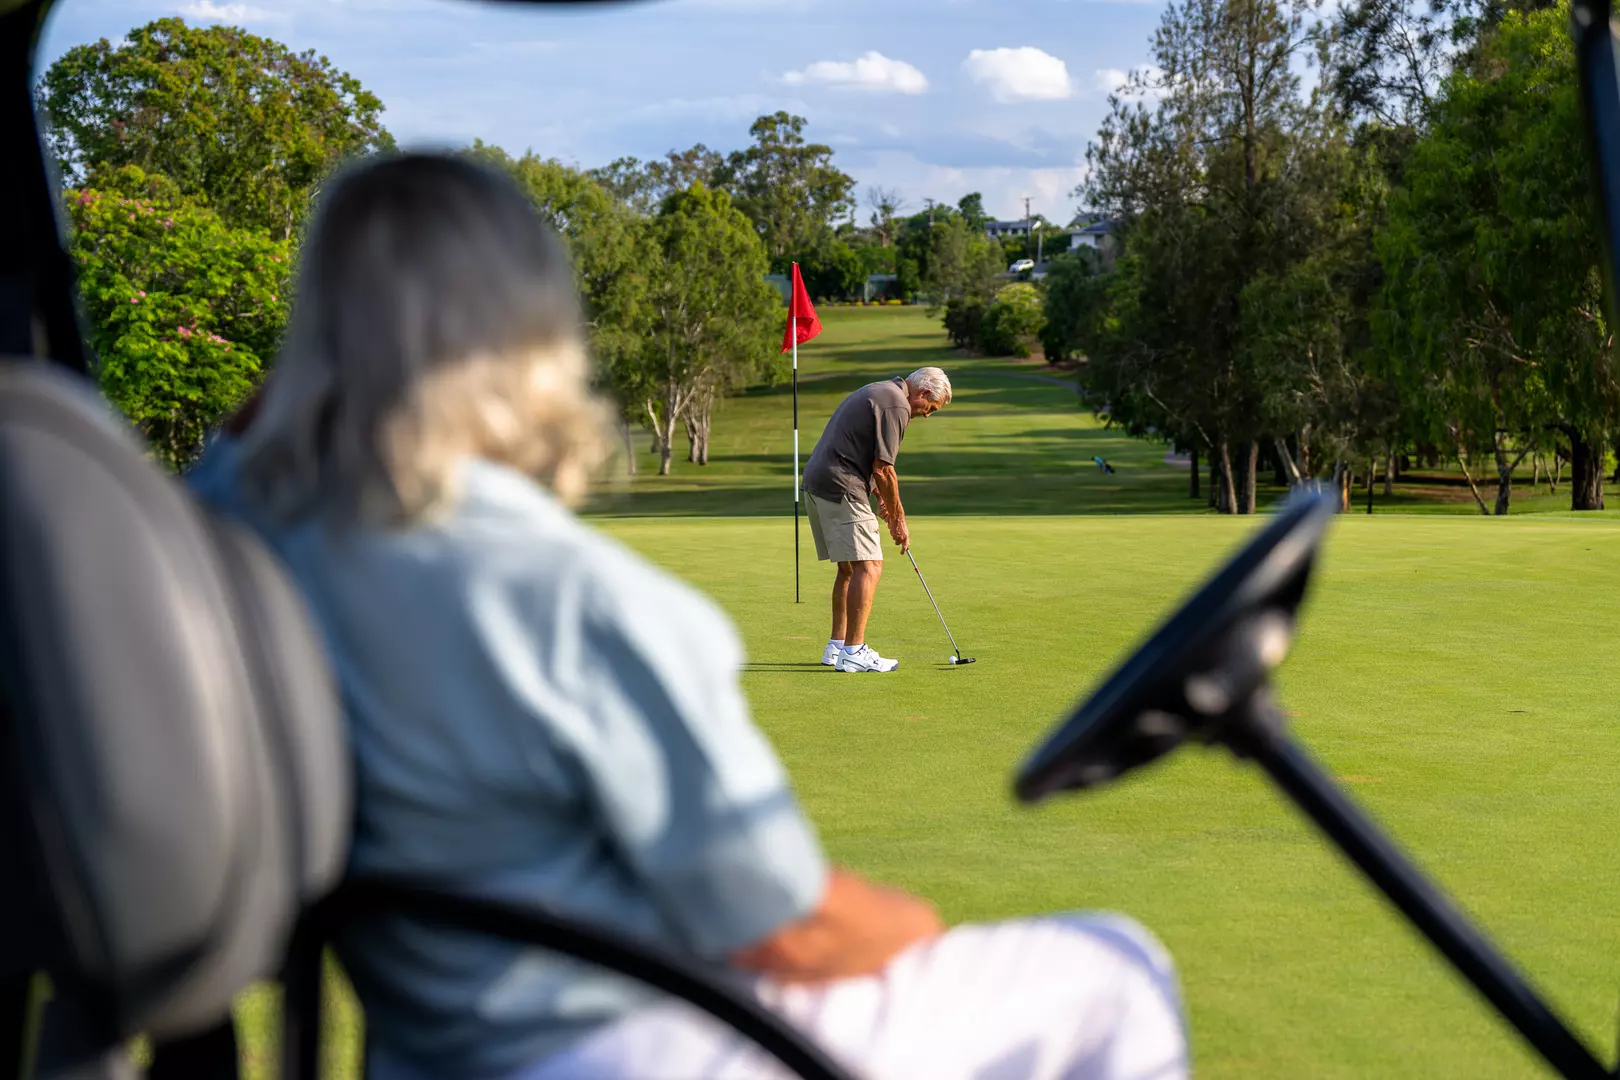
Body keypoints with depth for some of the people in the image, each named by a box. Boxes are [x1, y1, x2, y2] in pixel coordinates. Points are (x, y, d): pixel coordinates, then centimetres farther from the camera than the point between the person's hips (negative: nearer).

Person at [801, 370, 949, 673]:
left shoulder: (875, 392, 21)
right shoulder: (897, 405, -10)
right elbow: (883, 469, -13)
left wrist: (879, 496, 20)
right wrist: (898, 518, -3)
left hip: (816, 483, 10)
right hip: (841, 489, -10)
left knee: (849, 568, 16)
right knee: (868, 566, -10)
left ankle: (836, 646, 19)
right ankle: (853, 652, -12)